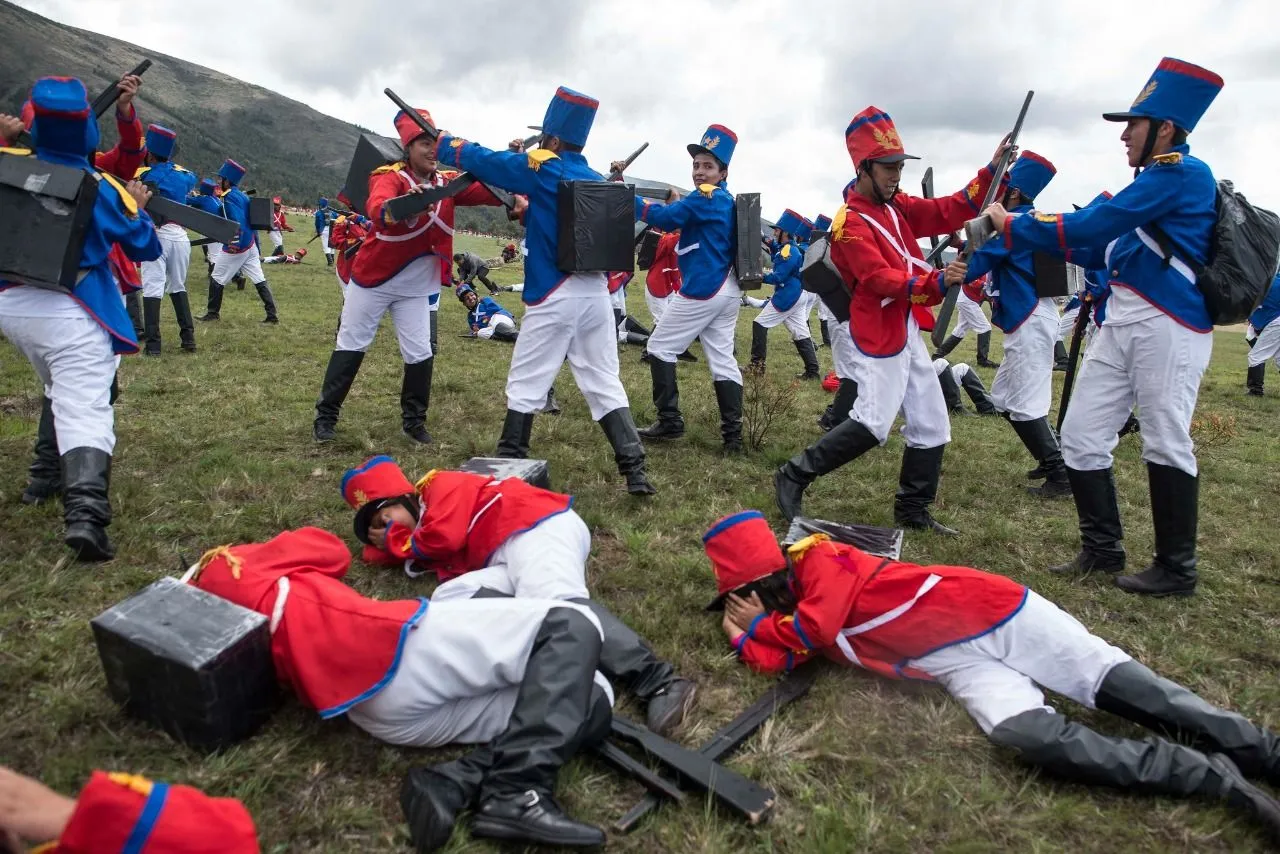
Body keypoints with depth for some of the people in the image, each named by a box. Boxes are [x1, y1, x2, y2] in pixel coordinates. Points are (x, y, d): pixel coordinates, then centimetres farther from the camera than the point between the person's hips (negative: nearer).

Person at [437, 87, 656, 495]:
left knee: (525, 384, 5)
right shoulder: (598, 182, 14)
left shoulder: (541, 170, -3)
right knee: (605, 384, 8)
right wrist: (527, 212, 21)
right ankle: (635, 472, 4)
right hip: (596, 293, 6)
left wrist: (442, 140, 20)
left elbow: (483, 160, 5)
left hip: (554, 297, -5)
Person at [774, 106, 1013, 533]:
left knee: (931, 425, 11)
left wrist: (991, 172, -5)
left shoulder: (896, 206, 11)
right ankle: (794, 475, 0)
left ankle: (912, 510, 22)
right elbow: (880, 279, -24)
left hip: (907, 333, 9)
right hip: (879, 336, -9)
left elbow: (950, 212, 7)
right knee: (872, 424, -14)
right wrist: (937, 282, -35)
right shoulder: (850, 223, -14)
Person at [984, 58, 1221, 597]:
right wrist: (1033, 231, 10)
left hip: (1167, 326, -9)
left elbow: (1092, 226, -16)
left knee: (1165, 444, -2)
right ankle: (1103, 549, 19)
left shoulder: (1181, 173, -10)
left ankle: (1177, 570, 13)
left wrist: (1013, 226, -6)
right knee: (1080, 436, 6)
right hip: (1123, 322, 9)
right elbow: (1106, 251, 19)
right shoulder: (1156, 181, 20)